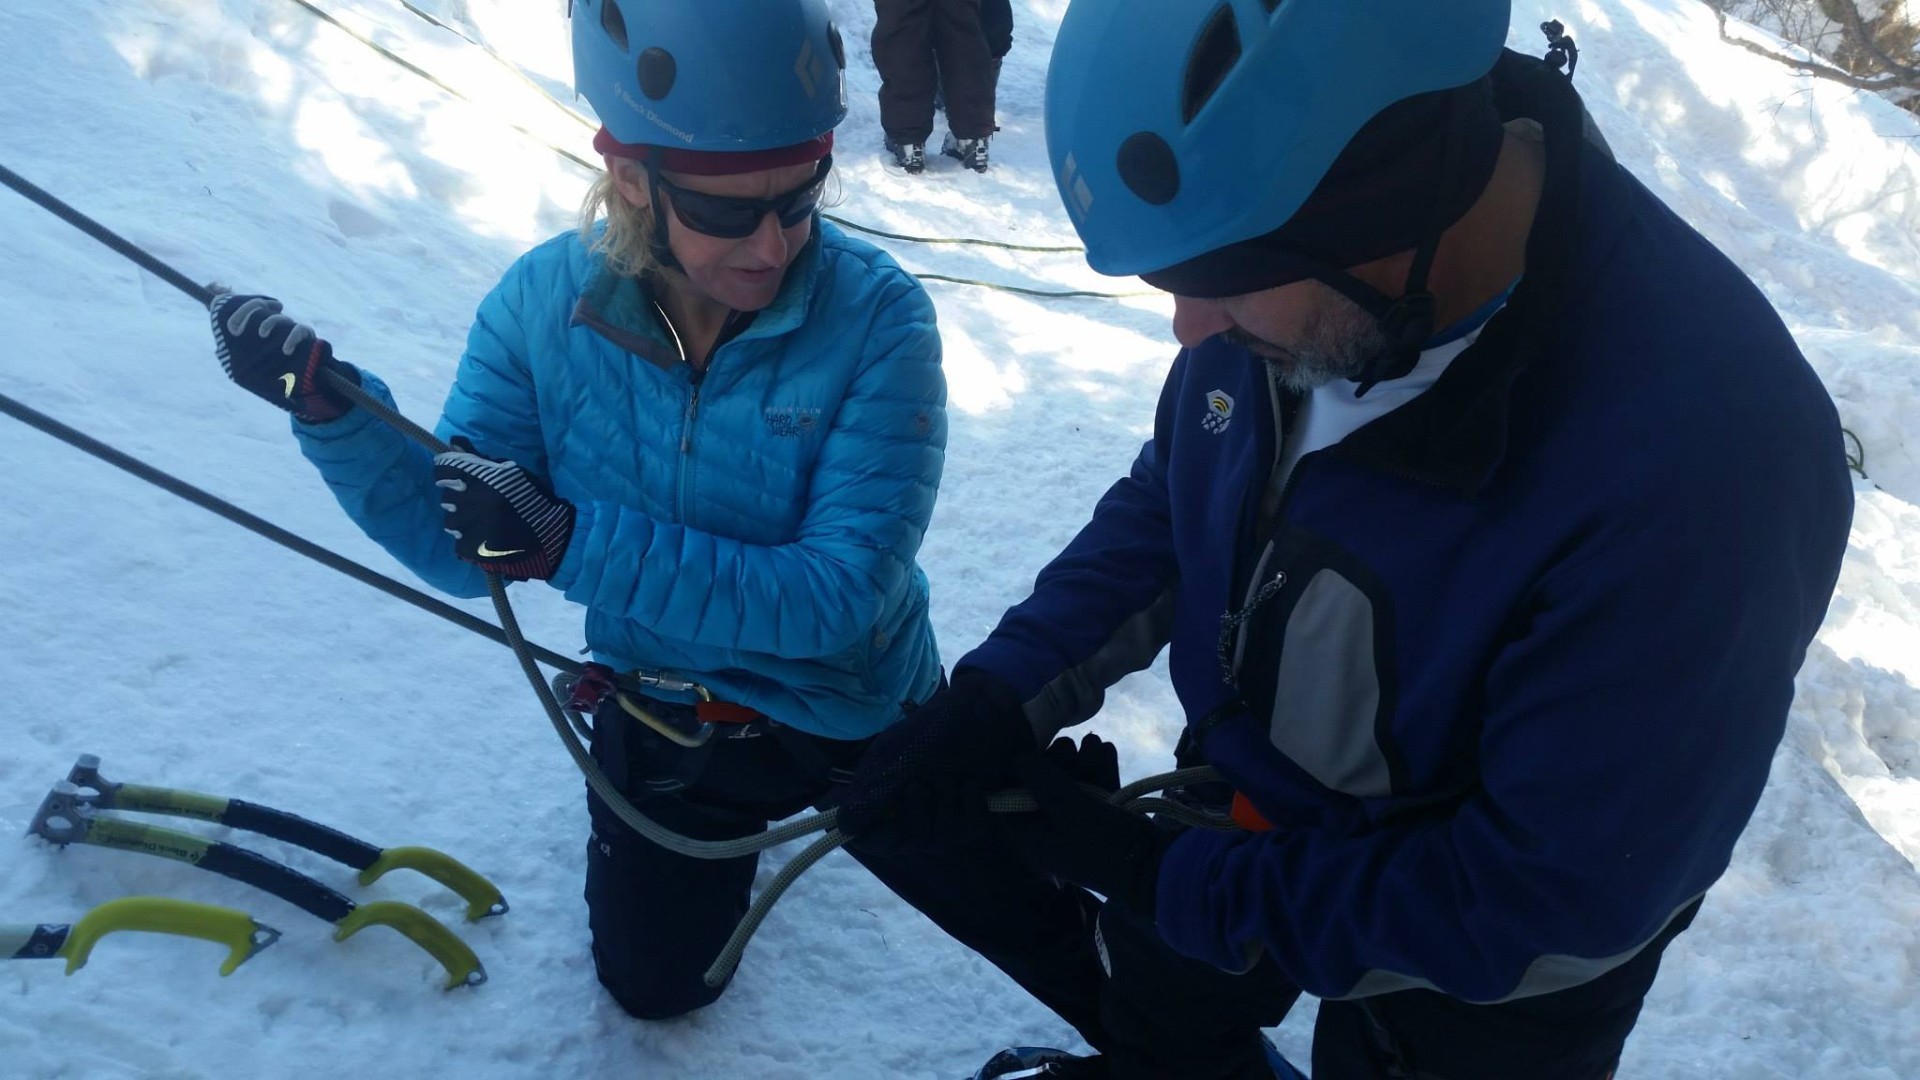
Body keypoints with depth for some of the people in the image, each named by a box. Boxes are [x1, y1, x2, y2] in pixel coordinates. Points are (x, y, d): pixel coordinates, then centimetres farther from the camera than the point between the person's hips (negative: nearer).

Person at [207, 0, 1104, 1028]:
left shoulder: (875, 314, -29)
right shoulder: (544, 305, -18)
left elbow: (840, 594, -33)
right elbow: (459, 551, -12)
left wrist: (569, 540, -39)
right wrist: (329, 409, -29)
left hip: (860, 718, -3)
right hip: (660, 723, 3)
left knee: (1052, 943, 13)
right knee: (650, 989, 28)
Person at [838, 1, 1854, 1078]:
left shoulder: (1691, 457, -40)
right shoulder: (1291, 247, -23)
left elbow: (1539, 900, -30)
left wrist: (1166, 883, -25)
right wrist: (999, 696, -16)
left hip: (1481, 969, -4)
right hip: (1251, 803, 5)